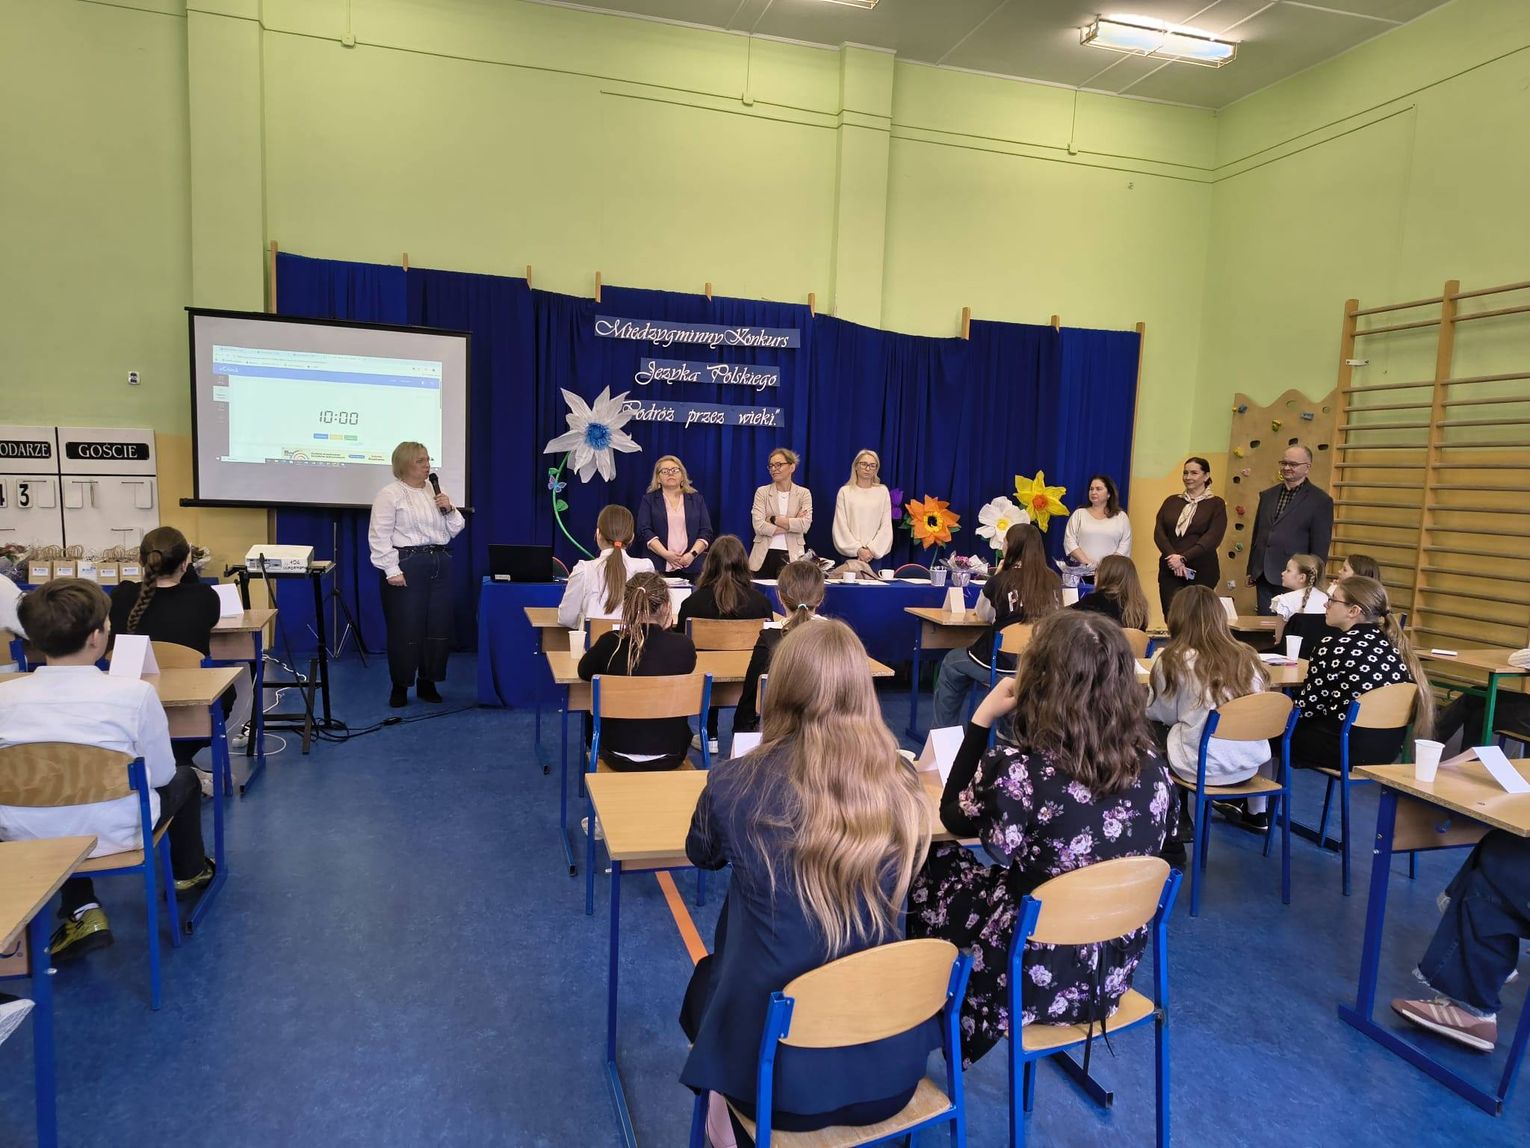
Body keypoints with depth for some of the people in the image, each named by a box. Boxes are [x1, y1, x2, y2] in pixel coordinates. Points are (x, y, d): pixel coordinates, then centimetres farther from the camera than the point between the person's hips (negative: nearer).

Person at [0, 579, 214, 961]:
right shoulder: (134, 692, -22)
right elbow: (160, 776, -9)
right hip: (114, 836, -3)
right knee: (184, 777, 28)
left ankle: (82, 914, 26)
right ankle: (189, 873, 50)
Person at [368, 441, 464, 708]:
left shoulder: (436, 491, 14)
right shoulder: (390, 494, -5)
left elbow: (454, 530, 15)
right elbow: (380, 536, -10)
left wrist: (449, 510, -3)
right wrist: (391, 570, -16)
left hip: (440, 566, 6)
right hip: (406, 566, -6)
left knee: (438, 627, 8)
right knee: (405, 629, -2)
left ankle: (428, 683, 21)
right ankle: (400, 686, 12)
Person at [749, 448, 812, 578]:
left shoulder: (804, 493, 6)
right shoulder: (762, 492, 5)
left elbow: (805, 525, -10)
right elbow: (759, 526, -8)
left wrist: (773, 519, -9)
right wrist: (791, 524, -9)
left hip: (792, 556, 0)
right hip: (765, 555, 0)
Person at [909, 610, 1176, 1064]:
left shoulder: (1018, 771, -30)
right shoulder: (1151, 766, -12)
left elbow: (954, 817, -8)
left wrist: (982, 718, -8)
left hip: (1034, 980, -5)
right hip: (1110, 972, 6)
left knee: (927, 871, 19)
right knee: (962, 868, 25)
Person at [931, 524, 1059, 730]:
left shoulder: (1000, 581, -12)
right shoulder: (1054, 581, -4)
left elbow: (984, 616, 4)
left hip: (1002, 667, -4)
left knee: (950, 663, 25)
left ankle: (943, 734, 30)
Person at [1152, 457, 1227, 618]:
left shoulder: (1216, 504, 3)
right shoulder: (1171, 501, 13)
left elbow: (1213, 538, -9)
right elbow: (1158, 532, 3)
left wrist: (1183, 558, -18)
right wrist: (1173, 557, -14)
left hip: (1201, 572, -3)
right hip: (1170, 570, 3)